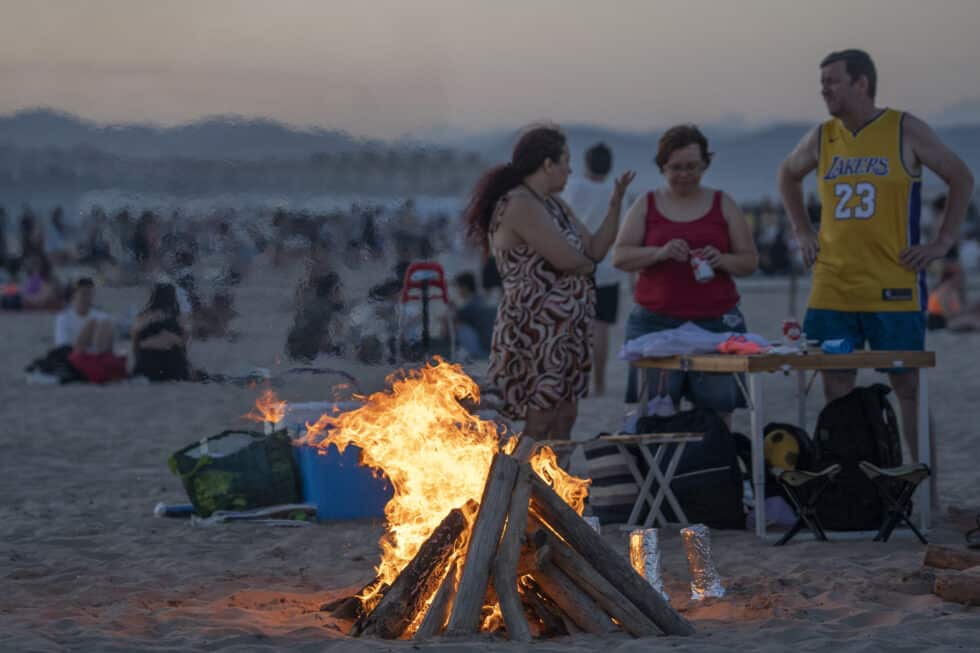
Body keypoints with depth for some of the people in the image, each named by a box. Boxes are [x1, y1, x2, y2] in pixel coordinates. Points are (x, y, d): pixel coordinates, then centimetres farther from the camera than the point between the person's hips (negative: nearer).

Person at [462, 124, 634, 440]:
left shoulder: (555, 206, 15)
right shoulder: (518, 204, -16)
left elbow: (595, 250, 11)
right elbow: (566, 260, -21)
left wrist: (616, 201, 4)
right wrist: (587, 264, 2)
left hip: (566, 330, 10)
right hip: (537, 330, -10)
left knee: (565, 418, 11)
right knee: (541, 424, -7)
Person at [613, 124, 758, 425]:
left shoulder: (723, 205, 11)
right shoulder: (646, 205, 11)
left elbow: (750, 260, 10)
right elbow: (619, 256, 3)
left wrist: (722, 261, -11)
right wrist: (660, 253, -15)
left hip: (716, 321, 0)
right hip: (656, 321, 0)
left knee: (717, 406, -6)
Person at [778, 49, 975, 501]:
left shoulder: (904, 131, -3)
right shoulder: (822, 138, 8)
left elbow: (960, 178, 3)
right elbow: (788, 176, 27)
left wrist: (943, 243, -3)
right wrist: (802, 232, 17)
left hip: (894, 289, -4)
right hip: (831, 289, 4)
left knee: (908, 386, 1)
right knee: (837, 388, 4)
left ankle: (928, 494, 6)